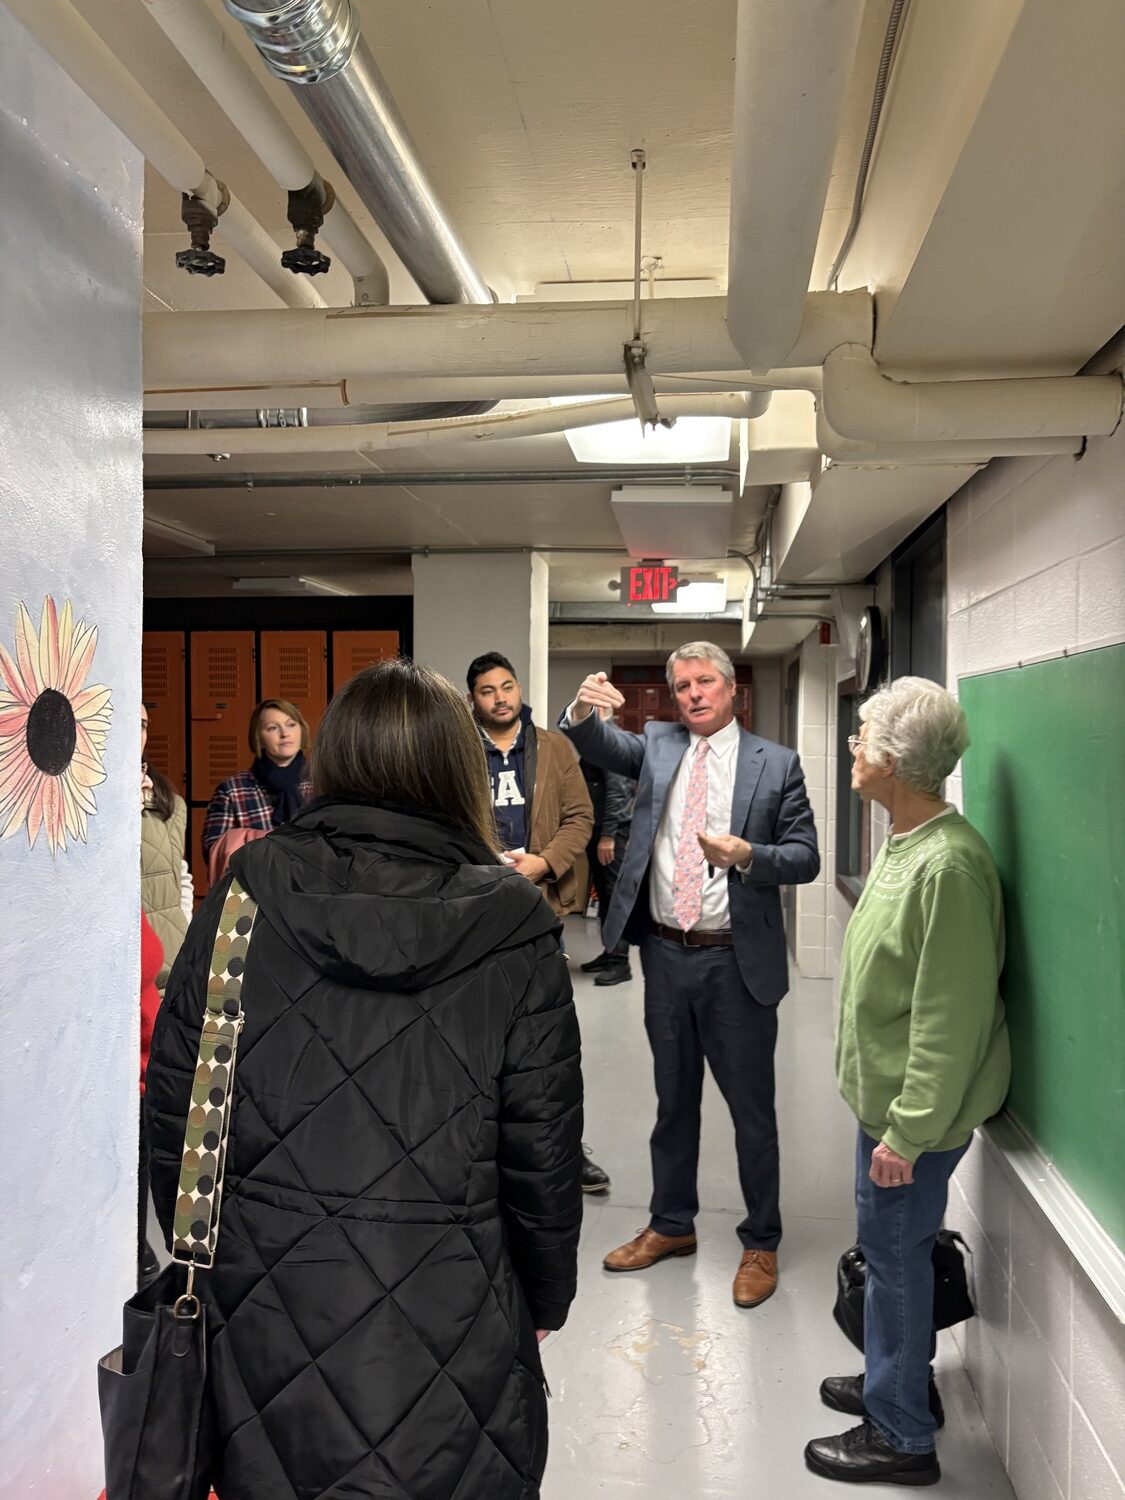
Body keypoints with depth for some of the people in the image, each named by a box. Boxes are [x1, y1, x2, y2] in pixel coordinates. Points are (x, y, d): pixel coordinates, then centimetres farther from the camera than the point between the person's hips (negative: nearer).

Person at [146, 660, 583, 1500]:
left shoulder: (240, 902, -7)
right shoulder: (513, 935, -12)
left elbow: (173, 1112, -1)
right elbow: (543, 1155, -6)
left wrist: (205, 1259, 15)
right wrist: (544, 1300, 11)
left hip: (262, 1315, 2)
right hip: (447, 1335, -1)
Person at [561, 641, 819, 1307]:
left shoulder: (776, 763, -3)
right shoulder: (657, 744, 6)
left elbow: (805, 857, -5)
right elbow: (598, 745, -10)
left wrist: (747, 855, -24)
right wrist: (585, 710, -32)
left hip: (736, 959, -3)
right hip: (665, 952, 4)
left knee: (752, 1108, 9)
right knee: (674, 1098, 19)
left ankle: (761, 1244, 28)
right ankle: (672, 1224, 37)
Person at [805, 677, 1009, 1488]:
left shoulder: (948, 865, -27)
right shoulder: (906, 841, 4)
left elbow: (951, 1019, -26)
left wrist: (907, 1131, -21)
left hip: (915, 1109, -9)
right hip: (888, 1094, 9)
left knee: (896, 1254, 7)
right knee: (898, 1250, 23)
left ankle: (902, 1436, 26)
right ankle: (903, 1380, 43)